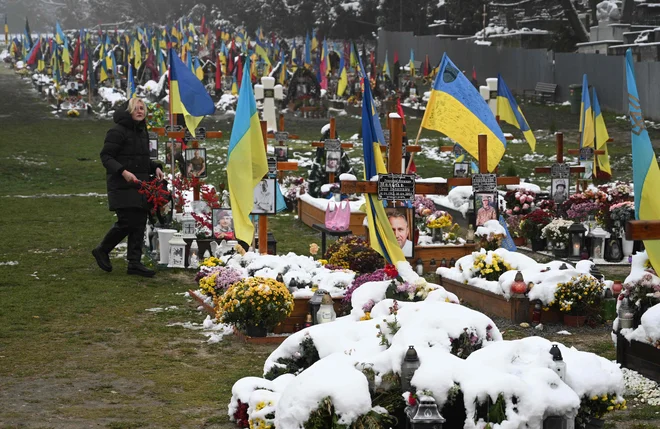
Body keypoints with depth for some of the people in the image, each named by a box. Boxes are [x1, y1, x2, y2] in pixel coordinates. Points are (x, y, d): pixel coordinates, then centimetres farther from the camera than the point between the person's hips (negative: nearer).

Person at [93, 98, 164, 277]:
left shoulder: (142, 131, 17)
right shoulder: (118, 131, -11)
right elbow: (106, 156, -14)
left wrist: (155, 167, 9)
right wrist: (123, 171, -26)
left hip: (140, 185, 8)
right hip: (122, 186, -8)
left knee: (139, 224, 4)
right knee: (127, 222, -12)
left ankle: (134, 263, 8)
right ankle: (102, 250, 10)